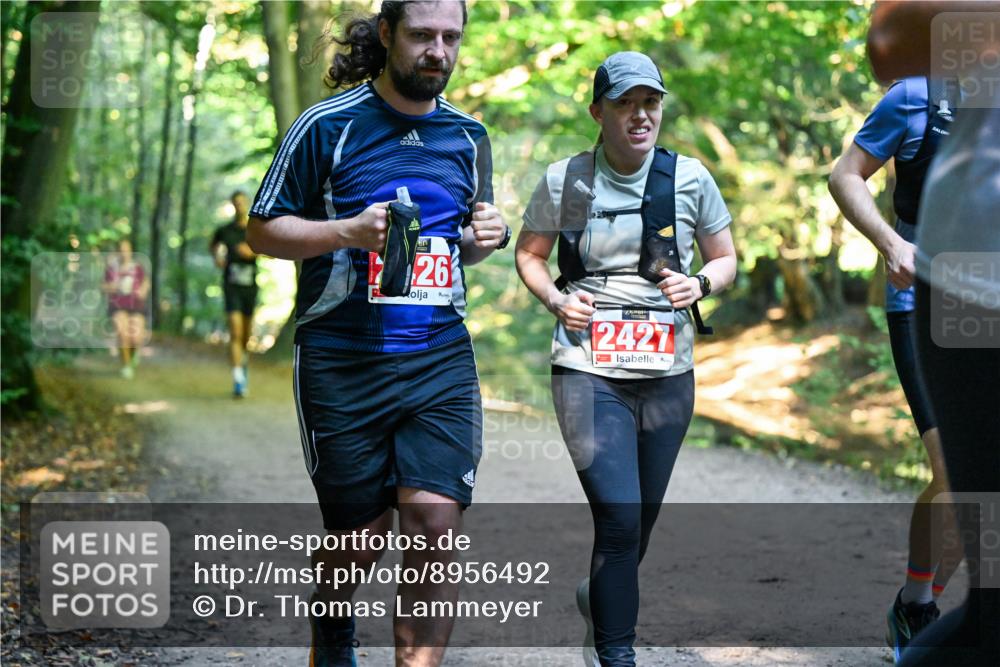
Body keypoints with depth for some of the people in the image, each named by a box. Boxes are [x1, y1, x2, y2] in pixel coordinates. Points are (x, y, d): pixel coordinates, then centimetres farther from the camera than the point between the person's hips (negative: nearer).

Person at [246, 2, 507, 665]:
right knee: (360, 537, 6)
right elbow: (264, 229, -1)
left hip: (442, 360, 3)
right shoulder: (327, 126, -3)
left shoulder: (469, 136, 11)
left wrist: (488, 235, -1)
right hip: (343, 362, -3)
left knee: (436, 524, -11)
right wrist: (349, 231, -18)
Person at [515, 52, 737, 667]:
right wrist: (555, 299, -8)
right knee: (619, 517, -14)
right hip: (589, 370, -3)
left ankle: (603, 597, 46)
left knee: (642, 516, 15)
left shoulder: (690, 178, 2)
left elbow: (727, 260, 12)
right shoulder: (565, 180, -1)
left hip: (669, 373, 3)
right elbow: (529, 254, 12)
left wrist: (700, 284, -11)